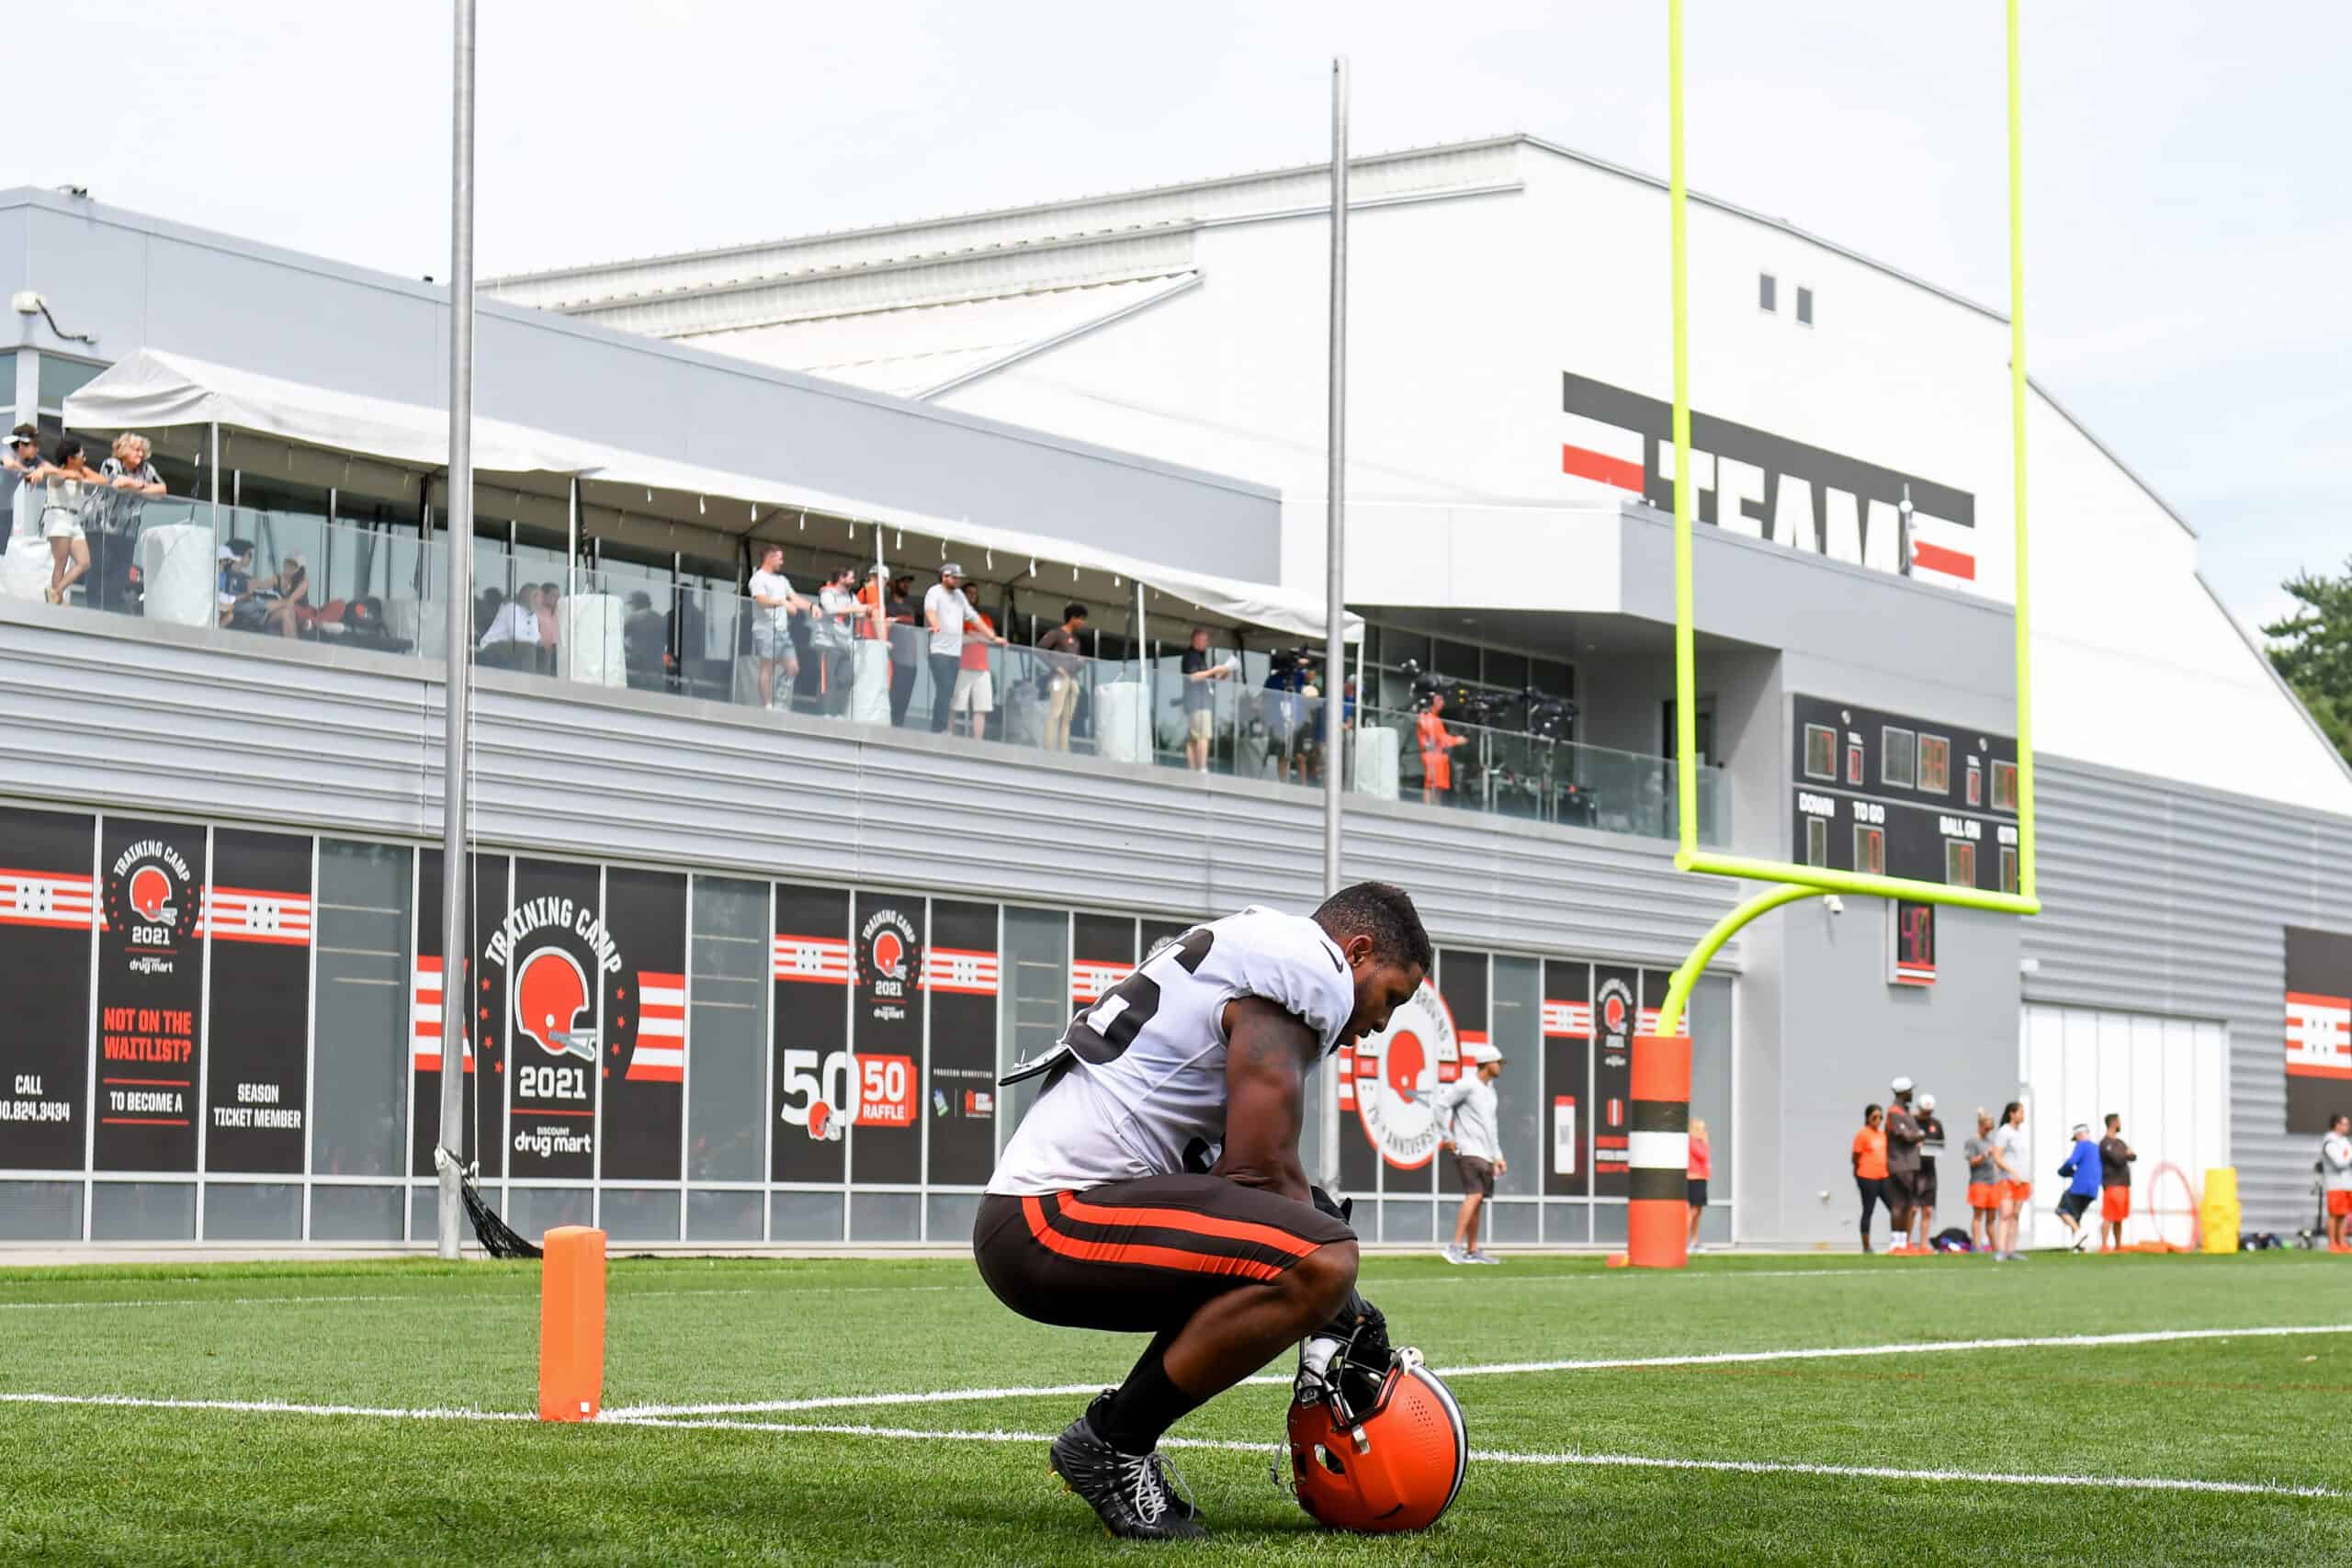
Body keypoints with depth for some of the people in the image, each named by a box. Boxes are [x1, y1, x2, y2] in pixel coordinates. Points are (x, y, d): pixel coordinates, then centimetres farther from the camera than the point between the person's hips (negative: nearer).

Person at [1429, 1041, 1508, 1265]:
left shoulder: (1489, 1090, 20)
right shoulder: (1467, 1085, -9)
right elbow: (1439, 1104, -16)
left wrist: (1498, 1156, 23)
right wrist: (1448, 1137, -14)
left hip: (1485, 1154, 9)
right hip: (1469, 1151, -9)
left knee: (1477, 1200, 9)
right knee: (1474, 1195, -20)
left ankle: (1472, 1251, 14)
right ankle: (1454, 1247, -26)